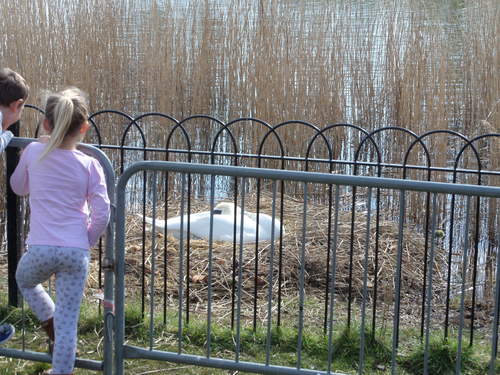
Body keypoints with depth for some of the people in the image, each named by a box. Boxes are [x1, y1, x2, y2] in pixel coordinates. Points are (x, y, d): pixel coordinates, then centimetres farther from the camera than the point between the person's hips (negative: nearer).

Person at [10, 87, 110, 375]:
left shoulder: (33, 153, 1)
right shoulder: (90, 165, -2)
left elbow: (18, 187, 19)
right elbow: (102, 213, -4)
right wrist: (87, 242, 11)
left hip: (41, 248, 0)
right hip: (77, 252, 0)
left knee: (25, 280, 34)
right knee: (68, 321, 6)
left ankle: (51, 323, 27)